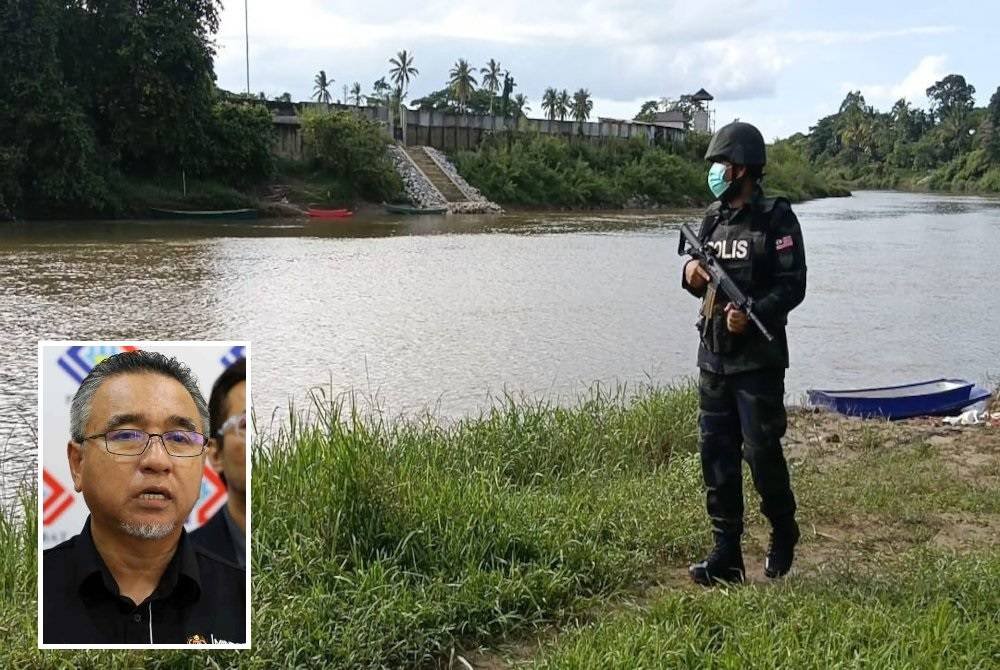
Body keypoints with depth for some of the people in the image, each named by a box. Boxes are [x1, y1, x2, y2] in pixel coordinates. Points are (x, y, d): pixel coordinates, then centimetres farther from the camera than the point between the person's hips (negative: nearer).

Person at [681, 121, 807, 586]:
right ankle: (727, 555, 13)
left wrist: (752, 315, -26)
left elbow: (793, 285, -12)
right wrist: (691, 275, -4)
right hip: (713, 356, 7)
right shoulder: (713, 219, 11)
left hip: (758, 359, -6)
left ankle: (784, 532, 26)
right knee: (716, 455, 6)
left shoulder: (776, 219, -8)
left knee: (762, 451, 0)